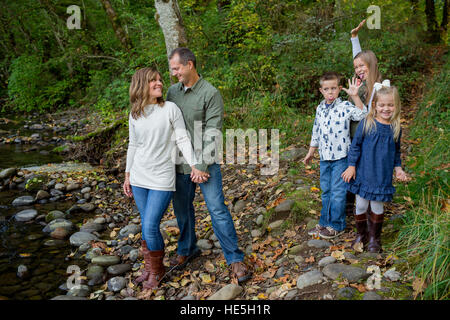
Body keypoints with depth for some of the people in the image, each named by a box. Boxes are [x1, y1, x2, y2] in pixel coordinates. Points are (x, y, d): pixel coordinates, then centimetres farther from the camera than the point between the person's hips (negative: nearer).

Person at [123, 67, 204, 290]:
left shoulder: (170, 109, -6)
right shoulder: (135, 114, 6)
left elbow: (183, 139, -4)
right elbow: (133, 145, 13)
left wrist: (194, 165, -12)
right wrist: (127, 175, 15)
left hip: (162, 179, -4)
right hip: (139, 178, 4)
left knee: (150, 227, -7)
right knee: (146, 225, 12)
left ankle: (157, 270, 18)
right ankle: (149, 267, 32)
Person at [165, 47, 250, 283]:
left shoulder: (211, 94, -11)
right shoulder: (172, 91, 7)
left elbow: (212, 133, -15)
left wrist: (202, 166, -18)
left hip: (205, 163, -5)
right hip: (179, 163, 6)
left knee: (217, 209, -5)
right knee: (182, 208, 15)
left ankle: (235, 258, 6)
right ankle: (187, 249, 36)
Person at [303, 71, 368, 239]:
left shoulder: (345, 106, -10)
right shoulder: (320, 108, 8)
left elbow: (362, 114, -26)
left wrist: (355, 96, -34)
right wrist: (311, 152, 22)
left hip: (340, 157, -6)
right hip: (324, 157, 6)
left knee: (337, 192, 1)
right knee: (326, 191, 16)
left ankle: (336, 225, 16)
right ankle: (324, 222, 29)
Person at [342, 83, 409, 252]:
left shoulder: (395, 128, 0)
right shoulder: (366, 123, -9)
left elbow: (396, 151, 14)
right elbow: (355, 145, -3)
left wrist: (398, 168, 5)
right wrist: (351, 165, -5)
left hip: (382, 177, 2)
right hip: (363, 174, -1)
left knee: (377, 207, 10)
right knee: (361, 205, 9)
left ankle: (374, 238, 29)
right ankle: (361, 235, 29)